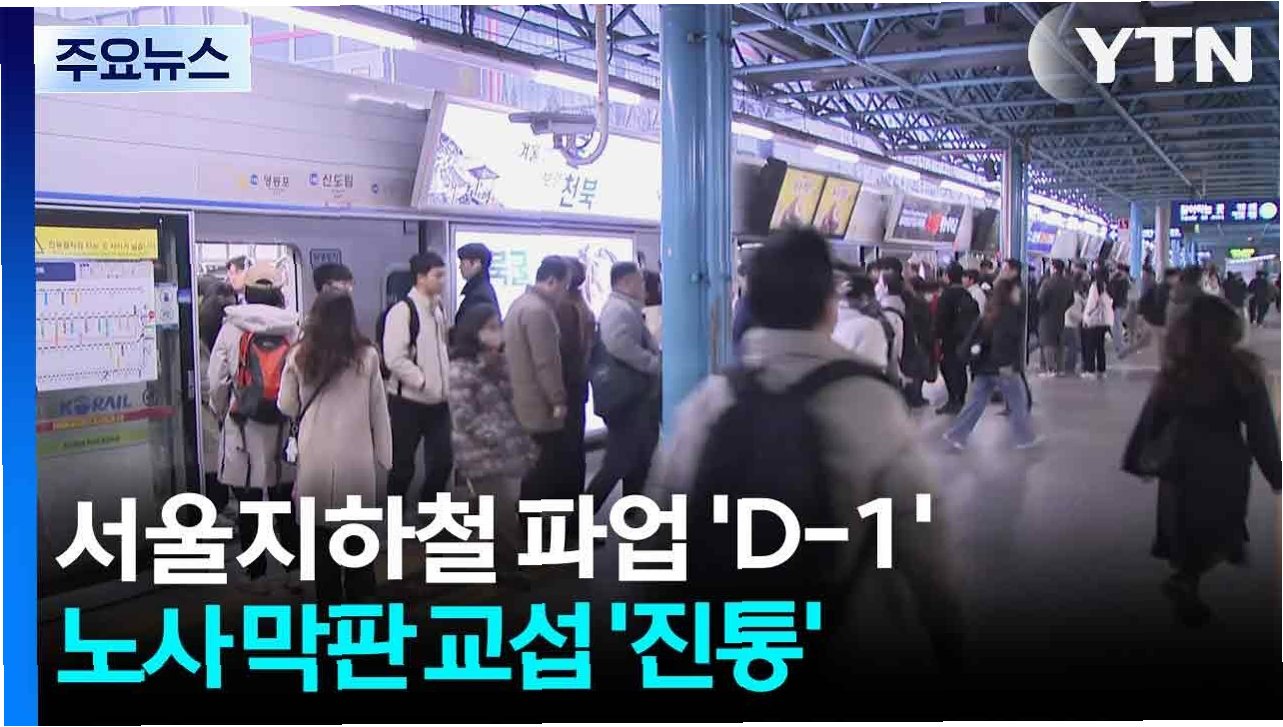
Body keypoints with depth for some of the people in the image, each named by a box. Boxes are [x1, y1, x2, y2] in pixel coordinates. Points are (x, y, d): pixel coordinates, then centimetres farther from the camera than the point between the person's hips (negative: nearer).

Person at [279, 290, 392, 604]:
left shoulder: (300, 356, -1)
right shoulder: (366, 355, -3)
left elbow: (287, 408, 9)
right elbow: (379, 411, 1)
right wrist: (383, 459, 9)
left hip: (316, 459, 1)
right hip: (357, 459, 0)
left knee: (323, 535, 10)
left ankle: (329, 602, 17)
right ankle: (359, 600, 17)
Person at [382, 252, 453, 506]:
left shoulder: (439, 308, 9)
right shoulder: (402, 310, -15)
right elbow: (394, 359, -20)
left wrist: (446, 382, 6)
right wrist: (424, 382, -20)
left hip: (438, 400, 7)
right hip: (409, 401, -6)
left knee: (442, 461, 9)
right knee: (402, 465, 6)